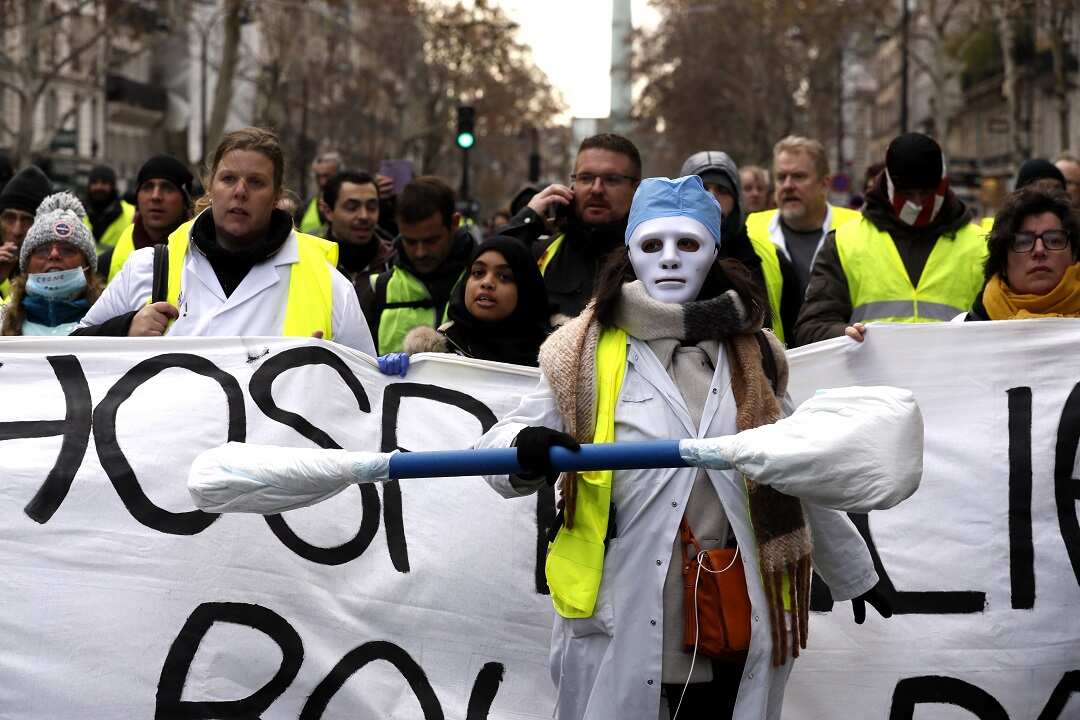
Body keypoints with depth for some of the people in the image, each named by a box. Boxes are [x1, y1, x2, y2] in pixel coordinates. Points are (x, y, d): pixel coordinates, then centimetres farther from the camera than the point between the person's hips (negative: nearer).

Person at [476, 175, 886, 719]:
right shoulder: (585, 353, 0)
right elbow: (496, 445, -2)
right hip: (623, 619, -2)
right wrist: (524, 451, -26)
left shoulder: (751, 356, 10)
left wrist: (852, 571, 27)